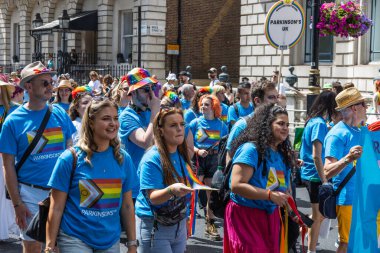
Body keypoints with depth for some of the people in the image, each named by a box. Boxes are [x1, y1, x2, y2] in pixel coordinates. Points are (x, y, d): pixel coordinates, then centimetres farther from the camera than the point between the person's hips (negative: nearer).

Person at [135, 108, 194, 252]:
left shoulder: (181, 155, 5)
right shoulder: (152, 159, -17)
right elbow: (153, 197, -22)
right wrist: (171, 190, -40)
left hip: (179, 225, 7)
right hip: (154, 228, -7)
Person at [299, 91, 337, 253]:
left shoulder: (312, 121, 9)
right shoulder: (320, 124, -18)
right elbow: (316, 156, -21)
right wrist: (324, 180, -20)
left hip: (308, 173, 9)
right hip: (316, 175, -9)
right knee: (318, 216, 3)